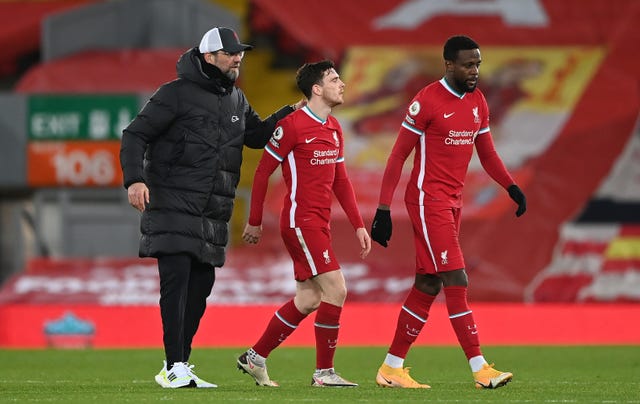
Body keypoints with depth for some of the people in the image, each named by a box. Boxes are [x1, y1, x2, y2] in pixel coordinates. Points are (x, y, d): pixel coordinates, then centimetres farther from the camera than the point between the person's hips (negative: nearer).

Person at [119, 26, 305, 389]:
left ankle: (179, 364, 16)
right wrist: (134, 179, -21)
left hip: (213, 215, 7)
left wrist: (288, 114, 15)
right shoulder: (177, 94, -6)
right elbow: (135, 135, -8)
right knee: (176, 281, -12)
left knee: (201, 285, 7)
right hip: (173, 206, -7)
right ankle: (175, 368, -13)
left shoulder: (237, 100, 15)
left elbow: (257, 135, 31)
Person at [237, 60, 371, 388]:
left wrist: (358, 225, 12)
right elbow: (263, 172, -7)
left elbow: (340, 181, 18)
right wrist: (255, 222, -4)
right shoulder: (293, 125, -12)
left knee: (308, 299, 11)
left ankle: (255, 358, 22)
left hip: (319, 224, 9)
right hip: (301, 221, -9)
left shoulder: (334, 129, 13)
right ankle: (324, 372, -5)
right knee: (336, 290, -13)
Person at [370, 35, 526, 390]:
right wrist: (383, 210, -12)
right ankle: (480, 369, -15)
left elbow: (487, 153, 19)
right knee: (456, 281, -12)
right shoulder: (426, 101, -12)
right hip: (428, 199, -8)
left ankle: (392, 367, 16)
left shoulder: (477, 102, 10)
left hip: (453, 201, 8)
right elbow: (398, 156, -9)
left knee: (428, 286, 9)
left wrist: (511, 187, 2)